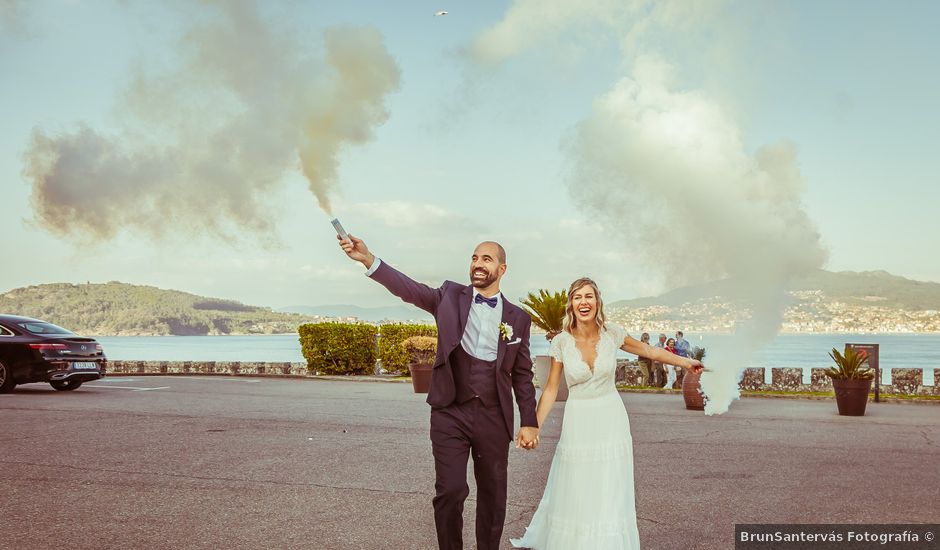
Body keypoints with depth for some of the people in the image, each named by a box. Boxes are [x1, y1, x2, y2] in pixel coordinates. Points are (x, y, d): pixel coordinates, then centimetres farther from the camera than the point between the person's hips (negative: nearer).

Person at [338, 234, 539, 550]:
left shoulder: (518, 318, 6)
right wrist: (367, 259, -28)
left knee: (493, 495, 10)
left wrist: (529, 423, 2)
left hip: (494, 417, 1)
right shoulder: (450, 296, 3)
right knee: (449, 492, -3)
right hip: (450, 413, -1)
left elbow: (522, 375, 8)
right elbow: (409, 289, -12)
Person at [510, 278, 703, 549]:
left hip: (611, 418, 1)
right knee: (574, 495, 7)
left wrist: (686, 362, 14)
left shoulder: (612, 333, -8)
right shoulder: (562, 341, -10)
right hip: (578, 422, -1)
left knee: (612, 495, 7)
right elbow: (551, 389, -4)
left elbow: (647, 350, 8)